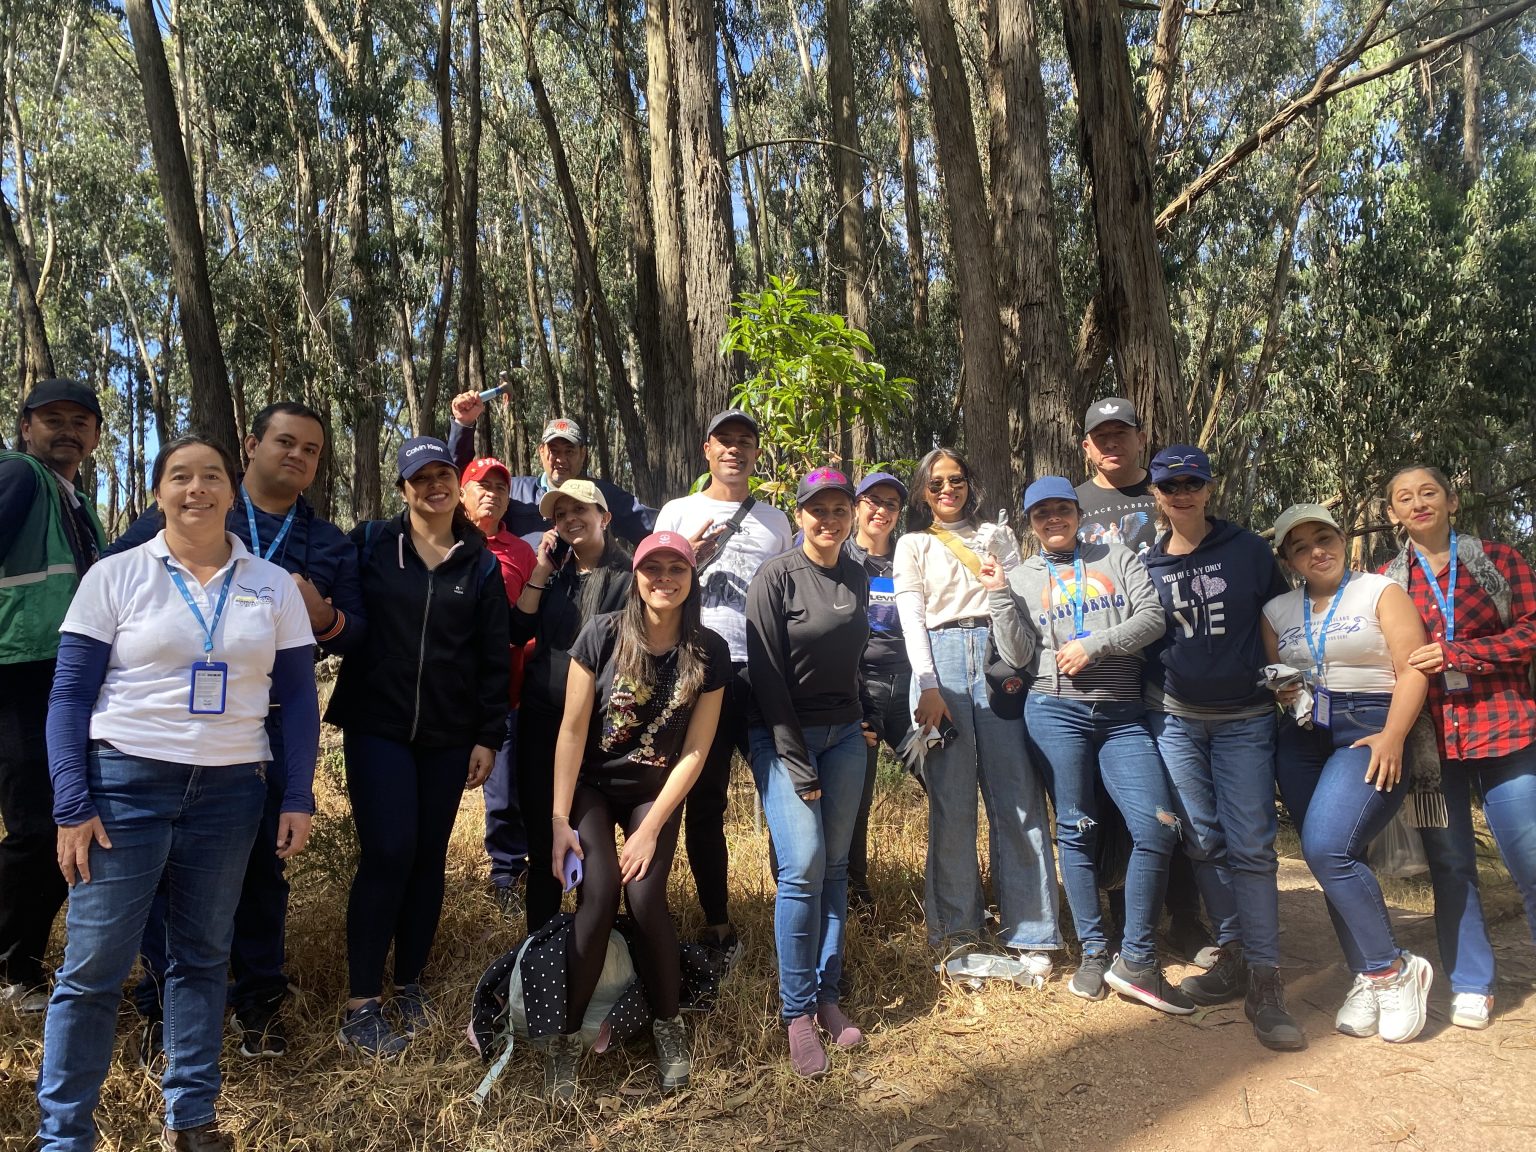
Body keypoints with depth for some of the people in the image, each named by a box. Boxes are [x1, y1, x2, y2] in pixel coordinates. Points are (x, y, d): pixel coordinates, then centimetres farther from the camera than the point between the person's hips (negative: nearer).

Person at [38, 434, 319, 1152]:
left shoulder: (273, 586, 4)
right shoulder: (115, 576, -1)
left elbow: (297, 698, 6)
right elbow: (69, 696, -1)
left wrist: (298, 799, 0)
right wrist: (72, 804, -8)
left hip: (230, 794, 2)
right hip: (124, 784, -2)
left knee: (203, 957, 12)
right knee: (93, 965, 0)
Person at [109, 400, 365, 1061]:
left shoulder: (329, 544, 12)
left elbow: (356, 633, 8)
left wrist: (324, 617, -14)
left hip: (273, 728, 2)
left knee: (262, 863, 10)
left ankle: (259, 999, 25)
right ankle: (162, 1005, 22)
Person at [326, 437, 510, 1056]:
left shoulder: (480, 564, 6)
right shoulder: (370, 543, 2)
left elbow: (494, 657, 6)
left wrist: (488, 737, 3)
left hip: (449, 736, 2)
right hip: (378, 727, -2)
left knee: (428, 857, 8)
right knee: (387, 854, -8)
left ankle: (409, 983, 25)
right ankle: (361, 1004, 3)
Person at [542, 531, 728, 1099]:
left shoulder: (709, 652, -12)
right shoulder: (603, 635, -16)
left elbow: (694, 750, -10)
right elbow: (572, 728, -13)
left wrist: (650, 829, -13)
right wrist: (560, 819, -14)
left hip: (656, 793, 1)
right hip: (591, 787, -1)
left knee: (645, 898, -17)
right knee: (598, 896, -19)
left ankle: (669, 1024, 7)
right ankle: (566, 1037, -2)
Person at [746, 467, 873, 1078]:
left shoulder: (857, 578, 8)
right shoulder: (776, 578, -11)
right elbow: (768, 677, -13)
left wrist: (865, 720, 8)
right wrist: (797, 765, -15)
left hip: (844, 734, 5)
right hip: (784, 735, -5)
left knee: (835, 866, 6)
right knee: (803, 866, -12)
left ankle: (827, 997, 17)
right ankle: (797, 1012, 1)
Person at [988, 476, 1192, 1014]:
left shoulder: (1118, 558, 13)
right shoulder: (1020, 578, 11)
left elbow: (1152, 617, -1)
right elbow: (1018, 656, 0)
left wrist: (1094, 644, -11)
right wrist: (999, 594, -7)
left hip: (1122, 715, 1)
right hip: (1056, 712, -1)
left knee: (1158, 826, -9)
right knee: (1077, 830, 3)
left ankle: (1136, 962, 2)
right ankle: (1093, 953, 16)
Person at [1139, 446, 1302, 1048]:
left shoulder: (1249, 550, 1)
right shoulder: (1146, 563, 5)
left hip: (1245, 719, -2)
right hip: (1174, 718, 2)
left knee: (1251, 845, -6)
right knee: (1203, 841, 6)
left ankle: (1263, 982, -2)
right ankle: (1233, 955, 19)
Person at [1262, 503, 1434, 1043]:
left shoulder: (1380, 591, 0)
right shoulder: (1277, 611, 13)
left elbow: (1413, 670, -8)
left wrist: (1392, 736, -18)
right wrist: (1282, 692, -2)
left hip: (1369, 732, -5)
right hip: (1302, 740, 5)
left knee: (1328, 848, -20)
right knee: (1335, 859, 3)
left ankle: (1392, 969, -3)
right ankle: (1368, 979, 14)